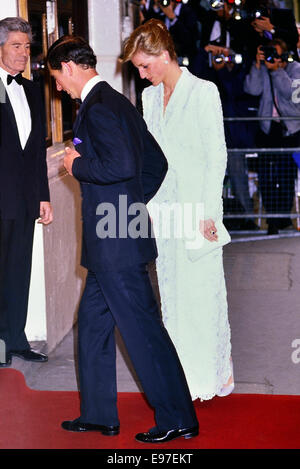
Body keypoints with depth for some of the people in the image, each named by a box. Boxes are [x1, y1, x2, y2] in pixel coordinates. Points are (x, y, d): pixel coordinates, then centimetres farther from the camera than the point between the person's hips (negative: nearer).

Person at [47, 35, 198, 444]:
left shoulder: (97, 108, -16)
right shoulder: (118, 103, 15)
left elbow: (121, 166, -29)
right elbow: (157, 163, 20)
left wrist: (77, 165, -13)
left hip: (117, 245, -11)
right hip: (112, 244, 11)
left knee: (142, 328, -3)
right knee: (92, 322, 17)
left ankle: (178, 419, 7)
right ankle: (98, 414, 27)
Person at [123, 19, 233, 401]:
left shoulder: (204, 92, -7)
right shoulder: (149, 97, 12)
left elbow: (217, 156, -9)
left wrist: (209, 212, -13)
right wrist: (148, 204, 10)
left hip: (198, 207, -6)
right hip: (163, 208, 6)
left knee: (203, 290, -3)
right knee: (171, 291, 9)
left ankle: (215, 372, 11)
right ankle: (182, 372, 18)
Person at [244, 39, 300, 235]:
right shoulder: (263, 69, 5)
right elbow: (253, 89, -10)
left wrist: (276, 70, -20)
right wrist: (257, 65, -15)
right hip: (268, 128, 2)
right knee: (266, 175, -5)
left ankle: (284, 216, 14)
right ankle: (273, 218, 3)